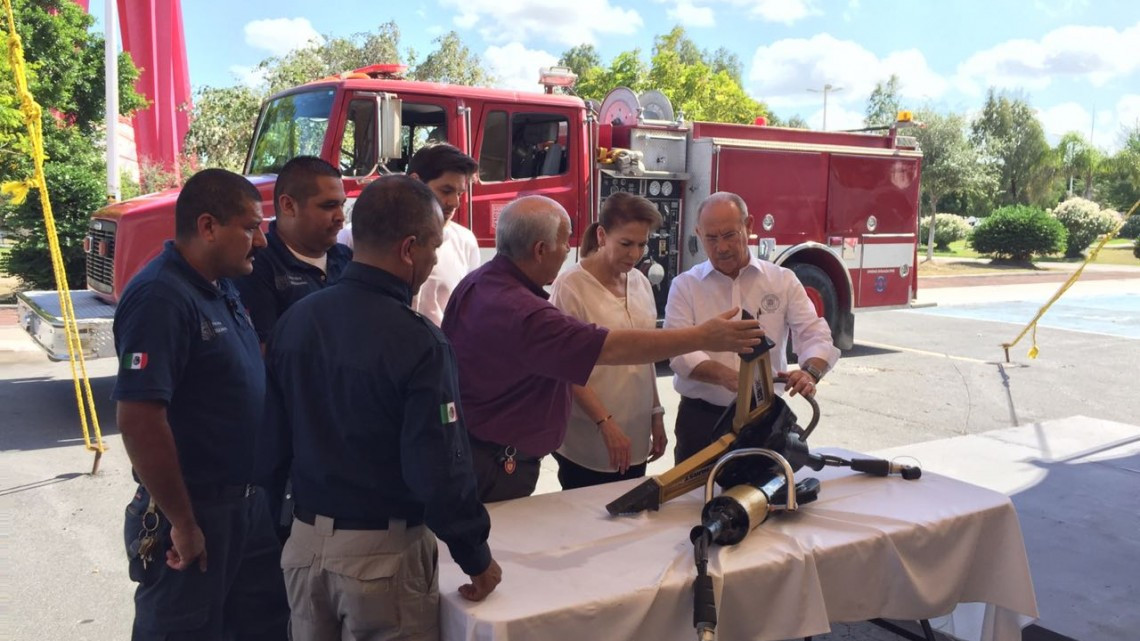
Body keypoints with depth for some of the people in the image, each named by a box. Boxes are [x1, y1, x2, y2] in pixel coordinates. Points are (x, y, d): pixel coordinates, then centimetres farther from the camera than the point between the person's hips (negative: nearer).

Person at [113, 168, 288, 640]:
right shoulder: (160, 298, -22)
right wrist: (182, 523, -21)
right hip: (194, 512, -9)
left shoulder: (221, 288, 7)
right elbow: (139, 421, -27)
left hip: (248, 500, 9)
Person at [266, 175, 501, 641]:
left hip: (304, 540, 6)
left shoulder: (294, 319, -2)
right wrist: (476, 557, -9)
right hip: (383, 552, -6)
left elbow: (277, 428, 7)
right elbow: (440, 468, -22)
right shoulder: (417, 342, -22)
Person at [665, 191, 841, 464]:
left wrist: (811, 371, -26)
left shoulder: (782, 280, 4)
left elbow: (815, 334, -3)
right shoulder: (685, 286, 0)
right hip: (702, 418, -1)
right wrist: (727, 376, -29)